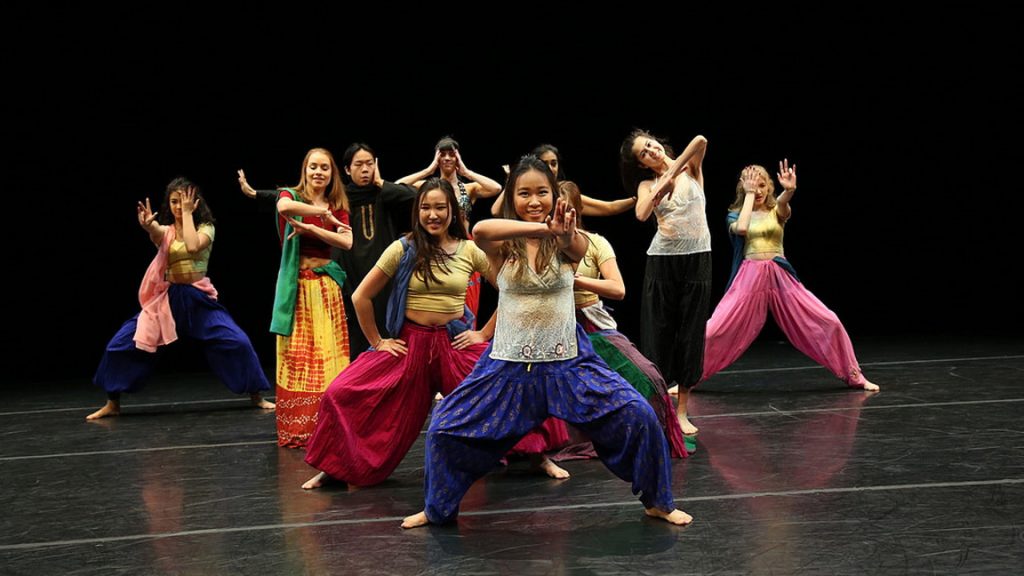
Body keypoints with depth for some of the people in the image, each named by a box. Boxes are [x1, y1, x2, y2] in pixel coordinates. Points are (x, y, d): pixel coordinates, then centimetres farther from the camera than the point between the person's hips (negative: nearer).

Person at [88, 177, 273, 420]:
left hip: (199, 298, -2)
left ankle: (256, 397, 1)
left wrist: (187, 213, -13)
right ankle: (112, 404, 10)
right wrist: (148, 225, -47)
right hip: (168, 297, 2)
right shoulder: (165, 230, 6)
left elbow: (193, 247, -23)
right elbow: (155, 234, -22)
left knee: (237, 342, -16)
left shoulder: (205, 228, 2)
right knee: (122, 344, -5)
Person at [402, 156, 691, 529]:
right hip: (509, 363, 0)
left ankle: (657, 502, 12)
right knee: (444, 428, -4)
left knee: (639, 416, -12)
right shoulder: (502, 246, -7)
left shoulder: (566, 245, -5)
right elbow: (479, 229, -32)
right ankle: (438, 508, 22)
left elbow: (577, 246, -31)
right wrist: (542, 229, -48)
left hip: (568, 361, 0)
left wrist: (565, 234, -57)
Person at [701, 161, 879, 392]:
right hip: (750, 277, -1)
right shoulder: (736, 215, 8)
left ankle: (854, 376, 10)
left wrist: (789, 190, -41)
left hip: (781, 276, 1)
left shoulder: (776, 211, 9)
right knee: (715, 330, -10)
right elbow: (742, 228, -17)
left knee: (829, 323, -5)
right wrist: (749, 195, -6)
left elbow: (783, 204, -18)